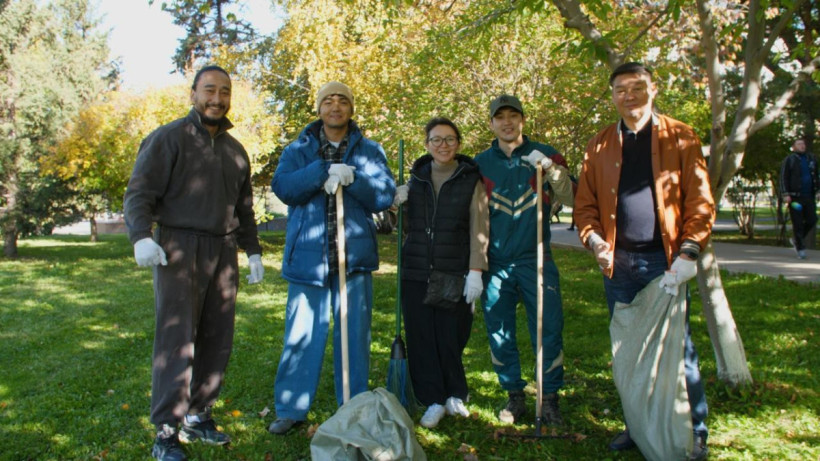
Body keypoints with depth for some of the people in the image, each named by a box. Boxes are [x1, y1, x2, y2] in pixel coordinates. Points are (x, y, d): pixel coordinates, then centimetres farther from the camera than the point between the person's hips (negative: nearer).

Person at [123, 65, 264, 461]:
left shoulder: (235, 150, 18)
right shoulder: (169, 138, 0)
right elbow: (138, 192, -7)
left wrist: (252, 251, 18)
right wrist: (141, 236, -23)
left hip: (223, 252, 6)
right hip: (179, 250, -6)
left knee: (217, 340, 7)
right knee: (176, 339, -8)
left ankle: (197, 416, 21)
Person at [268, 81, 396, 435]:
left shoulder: (369, 151, 9)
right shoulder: (299, 149, 9)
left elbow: (385, 196, -2)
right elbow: (283, 187, -8)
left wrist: (352, 179, -17)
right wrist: (324, 171, -20)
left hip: (354, 256, 1)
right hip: (307, 255, 0)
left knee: (354, 334, 7)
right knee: (301, 335, 3)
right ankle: (290, 408, 18)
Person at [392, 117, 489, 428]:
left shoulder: (471, 180, 3)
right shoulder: (416, 179, 12)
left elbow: (479, 229, -3)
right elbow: (404, 225, 20)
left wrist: (476, 271, -12)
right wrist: (395, 202, 0)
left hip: (455, 274, -3)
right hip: (416, 273, 3)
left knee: (451, 337, 1)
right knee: (421, 338, 3)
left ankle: (455, 396, 23)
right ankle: (434, 401, 16)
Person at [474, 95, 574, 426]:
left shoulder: (544, 155, 4)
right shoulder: (480, 163, 7)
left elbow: (572, 199, -5)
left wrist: (552, 169, -20)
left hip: (536, 261, -1)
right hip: (495, 264, 2)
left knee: (548, 331, 0)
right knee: (499, 333, 7)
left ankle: (549, 397, 15)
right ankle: (514, 396, 22)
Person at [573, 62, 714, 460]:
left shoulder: (679, 138, 1)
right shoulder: (600, 145, 9)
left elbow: (700, 200, -3)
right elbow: (585, 202, 9)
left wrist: (688, 252, -13)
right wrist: (594, 238, -9)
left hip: (665, 261, -3)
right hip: (618, 263, 3)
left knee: (677, 346, 3)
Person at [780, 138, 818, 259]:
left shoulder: (811, 159, 14)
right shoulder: (789, 160, -1)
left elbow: (816, 177, 21)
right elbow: (783, 178, -6)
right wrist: (785, 195, -14)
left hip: (809, 196, 5)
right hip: (795, 197, -5)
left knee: (812, 220, 1)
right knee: (797, 223, -3)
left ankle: (796, 240, 23)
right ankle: (801, 249, 4)